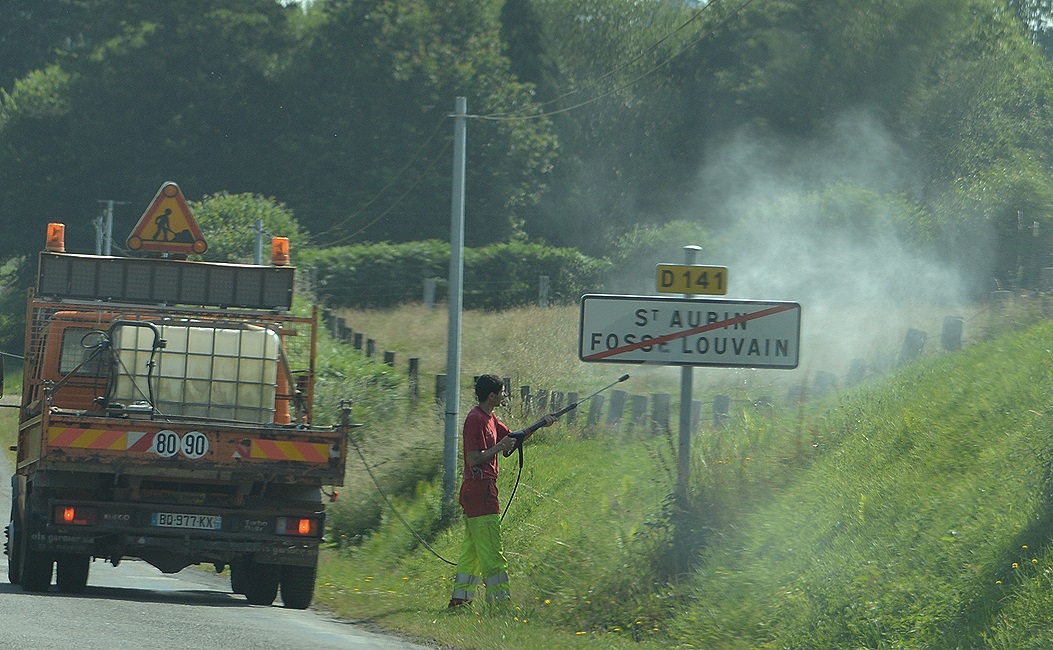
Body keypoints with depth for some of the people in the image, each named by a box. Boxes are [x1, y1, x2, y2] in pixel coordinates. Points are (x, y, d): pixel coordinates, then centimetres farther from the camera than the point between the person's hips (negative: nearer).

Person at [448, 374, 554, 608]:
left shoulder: (489, 419, 16)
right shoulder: (476, 420, -15)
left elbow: (511, 437, 29)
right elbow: (474, 459, -20)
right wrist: (501, 447, -16)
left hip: (480, 491, 11)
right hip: (479, 490, -11)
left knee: (472, 549, 11)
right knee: (491, 550, -9)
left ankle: (460, 598, 13)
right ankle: (499, 598, -9)